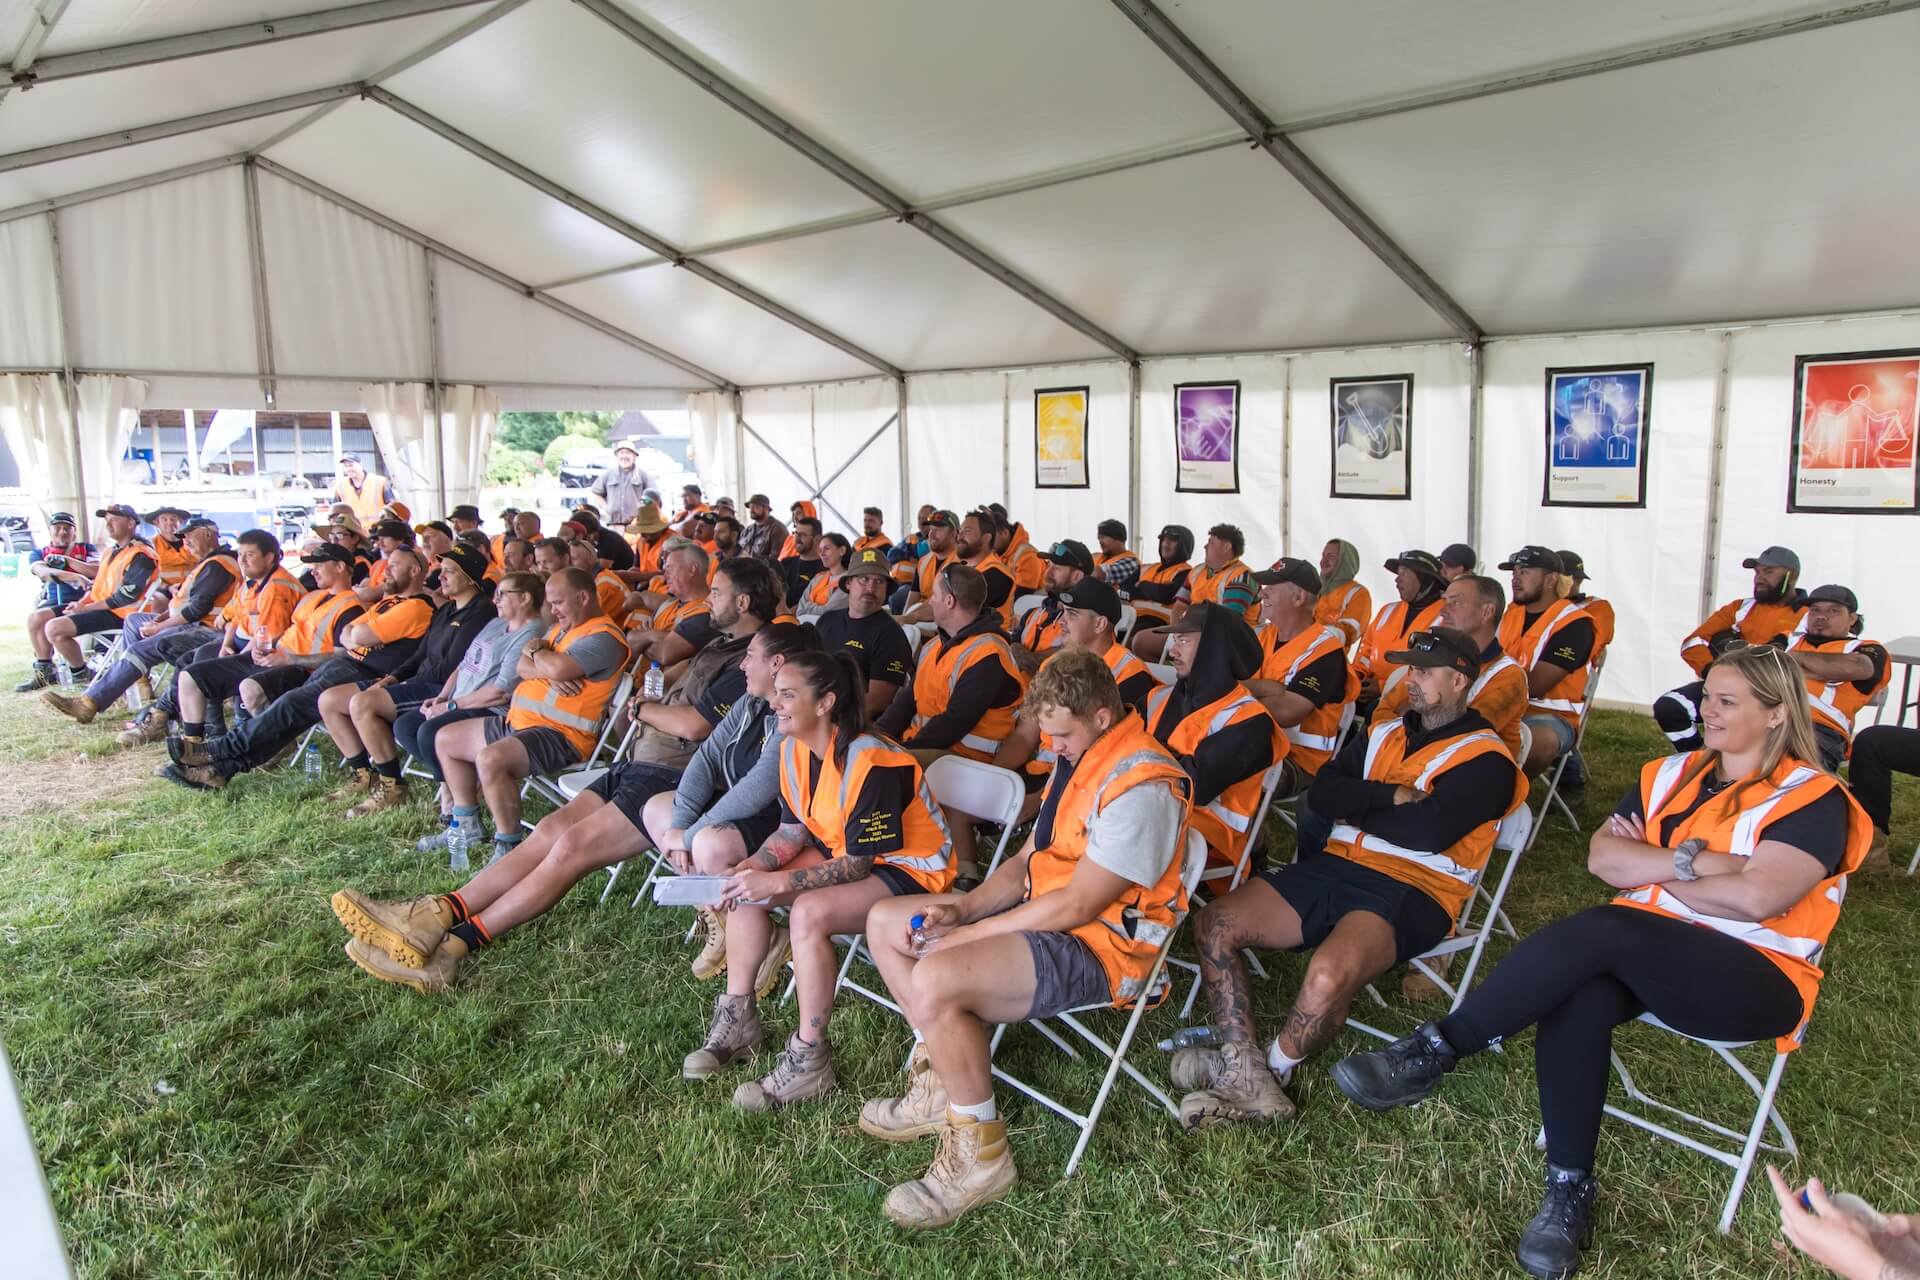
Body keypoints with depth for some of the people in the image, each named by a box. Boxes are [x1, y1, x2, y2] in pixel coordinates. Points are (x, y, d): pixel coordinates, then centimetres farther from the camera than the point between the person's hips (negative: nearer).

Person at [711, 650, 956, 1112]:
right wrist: (752, 866, -13)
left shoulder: (870, 763, -29)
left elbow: (856, 866, -25)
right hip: (843, 850, 9)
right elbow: (793, 828, 5)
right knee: (747, 887, -4)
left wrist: (778, 884, -29)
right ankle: (738, 1016, 8)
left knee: (809, 912, -31)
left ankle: (809, 1061, -17)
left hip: (911, 869, -9)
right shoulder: (794, 747, -3)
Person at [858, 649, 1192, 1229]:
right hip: (1045, 913, 11)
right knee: (886, 921, 10)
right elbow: (1028, 860, 13)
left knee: (934, 981, -32)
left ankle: (979, 1154, -11)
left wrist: (967, 936, -17)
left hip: (1102, 947, -11)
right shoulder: (1079, 760, 9)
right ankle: (940, 1083, 13)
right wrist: (963, 908, -4)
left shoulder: (1141, 787, -22)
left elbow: (1076, 905, -24)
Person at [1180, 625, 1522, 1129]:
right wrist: (1393, 796, -7)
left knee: (1327, 975, -36)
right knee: (1214, 923, -9)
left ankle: (1272, 1070, -8)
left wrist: (1354, 806, -2)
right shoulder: (1384, 735, 20)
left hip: (1410, 890, -7)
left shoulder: (1485, 758, 0)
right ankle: (1242, 1071, -15)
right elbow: (1322, 793, 7)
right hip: (1336, 866, 7)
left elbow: (1429, 830, -16)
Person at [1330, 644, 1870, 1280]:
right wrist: (1691, 860, -10)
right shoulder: (1672, 773, 15)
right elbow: (1602, 857, 3)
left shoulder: (1812, 798, -3)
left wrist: (1651, 868, -7)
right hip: (1646, 955, 5)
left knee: (1598, 930, -34)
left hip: (1755, 978, -5)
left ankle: (1434, 1050, -28)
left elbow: (1756, 897, -19)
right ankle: (1570, 1187, -20)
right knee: (1577, 998, -31)